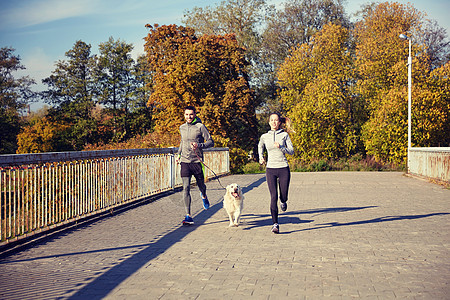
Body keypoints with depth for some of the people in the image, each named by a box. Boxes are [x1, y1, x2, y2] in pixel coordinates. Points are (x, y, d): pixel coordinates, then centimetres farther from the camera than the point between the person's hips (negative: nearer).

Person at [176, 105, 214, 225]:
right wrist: (178, 154, 21)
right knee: (186, 188, -8)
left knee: (201, 185, 12)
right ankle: (188, 216, -8)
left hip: (197, 161, -3)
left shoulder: (200, 127, -4)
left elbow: (211, 142, -5)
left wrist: (199, 145, -20)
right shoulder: (182, 128, 12)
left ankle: (204, 196, 51)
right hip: (184, 161, 3)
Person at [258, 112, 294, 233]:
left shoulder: (284, 135, 1)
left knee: (283, 196, 4)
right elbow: (260, 146, 28)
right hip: (271, 169, 0)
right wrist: (261, 156, 15)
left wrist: (281, 147, -16)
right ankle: (275, 224, -5)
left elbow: (291, 151, -1)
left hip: (284, 169, 0)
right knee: (274, 196, -9)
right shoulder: (264, 137, 5)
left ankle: (283, 201, 43)